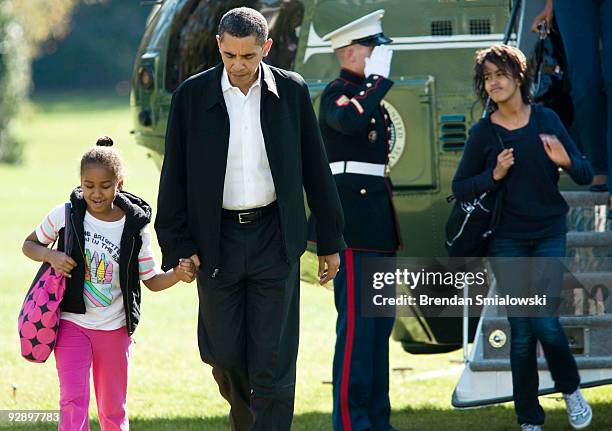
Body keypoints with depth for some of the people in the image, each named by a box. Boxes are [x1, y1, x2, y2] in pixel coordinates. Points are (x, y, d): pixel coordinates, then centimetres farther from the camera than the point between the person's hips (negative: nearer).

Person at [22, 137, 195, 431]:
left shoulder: (135, 228, -6)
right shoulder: (65, 215, -7)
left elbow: (152, 280, 2)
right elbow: (30, 245, 8)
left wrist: (178, 274, -19)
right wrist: (51, 255, -14)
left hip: (114, 329, 1)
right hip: (72, 324, -1)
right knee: (73, 401, -15)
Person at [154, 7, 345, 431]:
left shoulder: (292, 91, -1)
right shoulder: (192, 96, -2)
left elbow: (316, 169, 6)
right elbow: (174, 176, 1)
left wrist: (330, 241, 7)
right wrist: (178, 245, -5)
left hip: (274, 238, 0)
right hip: (216, 240, 0)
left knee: (273, 360, -3)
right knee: (224, 355, 6)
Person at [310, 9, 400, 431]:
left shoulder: (368, 93, 19)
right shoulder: (338, 92, -9)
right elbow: (352, 120, -33)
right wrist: (379, 79, -21)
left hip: (377, 224, 10)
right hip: (353, 221, -10)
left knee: (380, 322, 11)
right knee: (357, 322, -11)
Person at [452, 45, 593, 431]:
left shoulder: (546, 120, 1)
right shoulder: (483, 134, -1)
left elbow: (586, 175, 4)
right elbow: (460, 188, 4)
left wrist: (566, 161, -18)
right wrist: (494, 175, -13)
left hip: (549, 235, 0)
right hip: (507, 241, 0)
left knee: (545, 321, -12)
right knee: (521, 330, 0)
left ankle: (571, 389, 15)